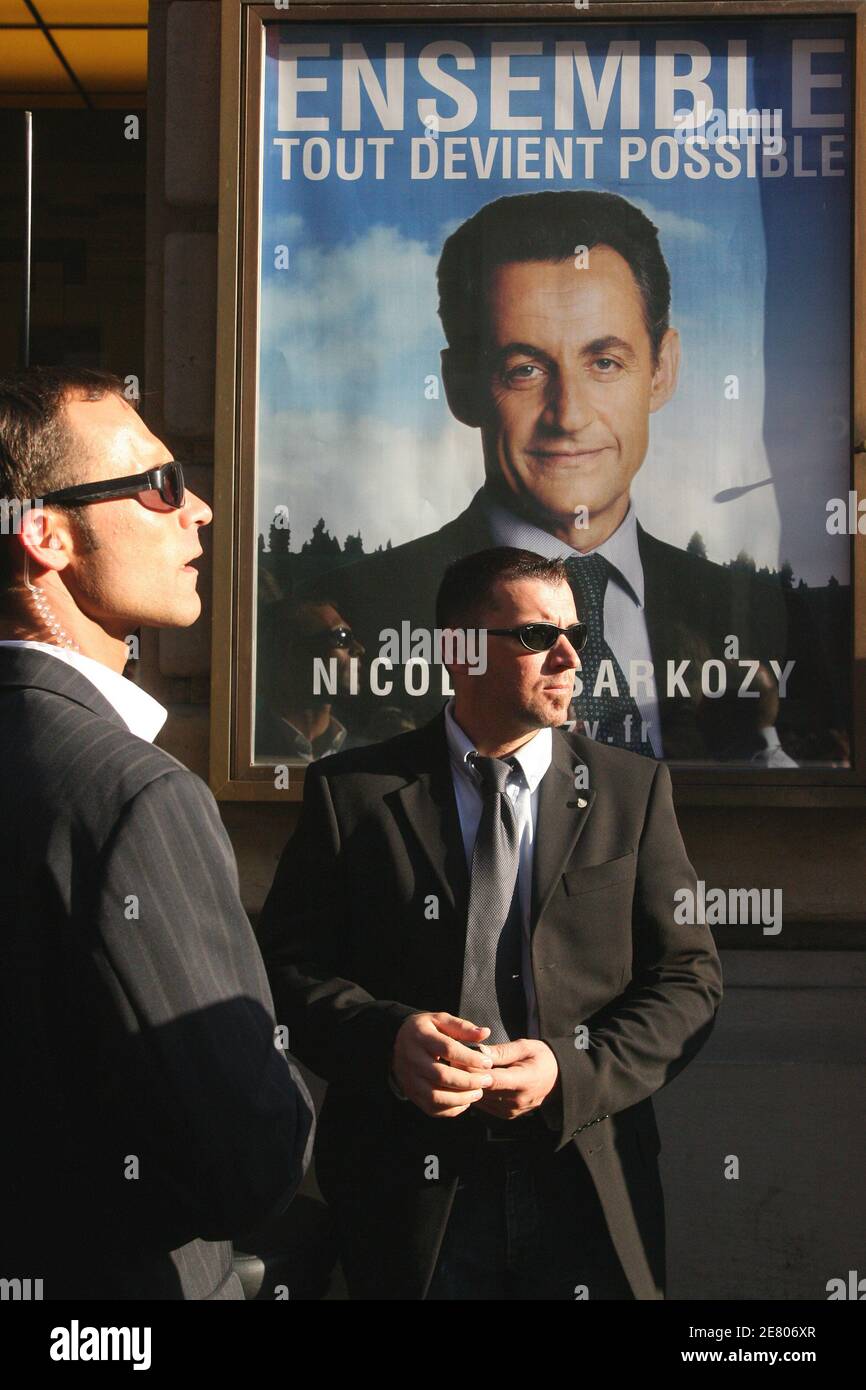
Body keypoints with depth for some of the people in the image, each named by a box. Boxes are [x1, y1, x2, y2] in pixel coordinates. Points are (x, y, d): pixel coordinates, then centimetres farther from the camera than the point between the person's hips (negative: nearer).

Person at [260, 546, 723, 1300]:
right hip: (412, 1189, -1)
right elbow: (289, 962, -1)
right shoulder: (352, 791, 1)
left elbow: (689, 979, 2)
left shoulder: (634, 789, 4)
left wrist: (574, 1072, -14)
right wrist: (386, 1037, -20)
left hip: (593, 1187, 1)